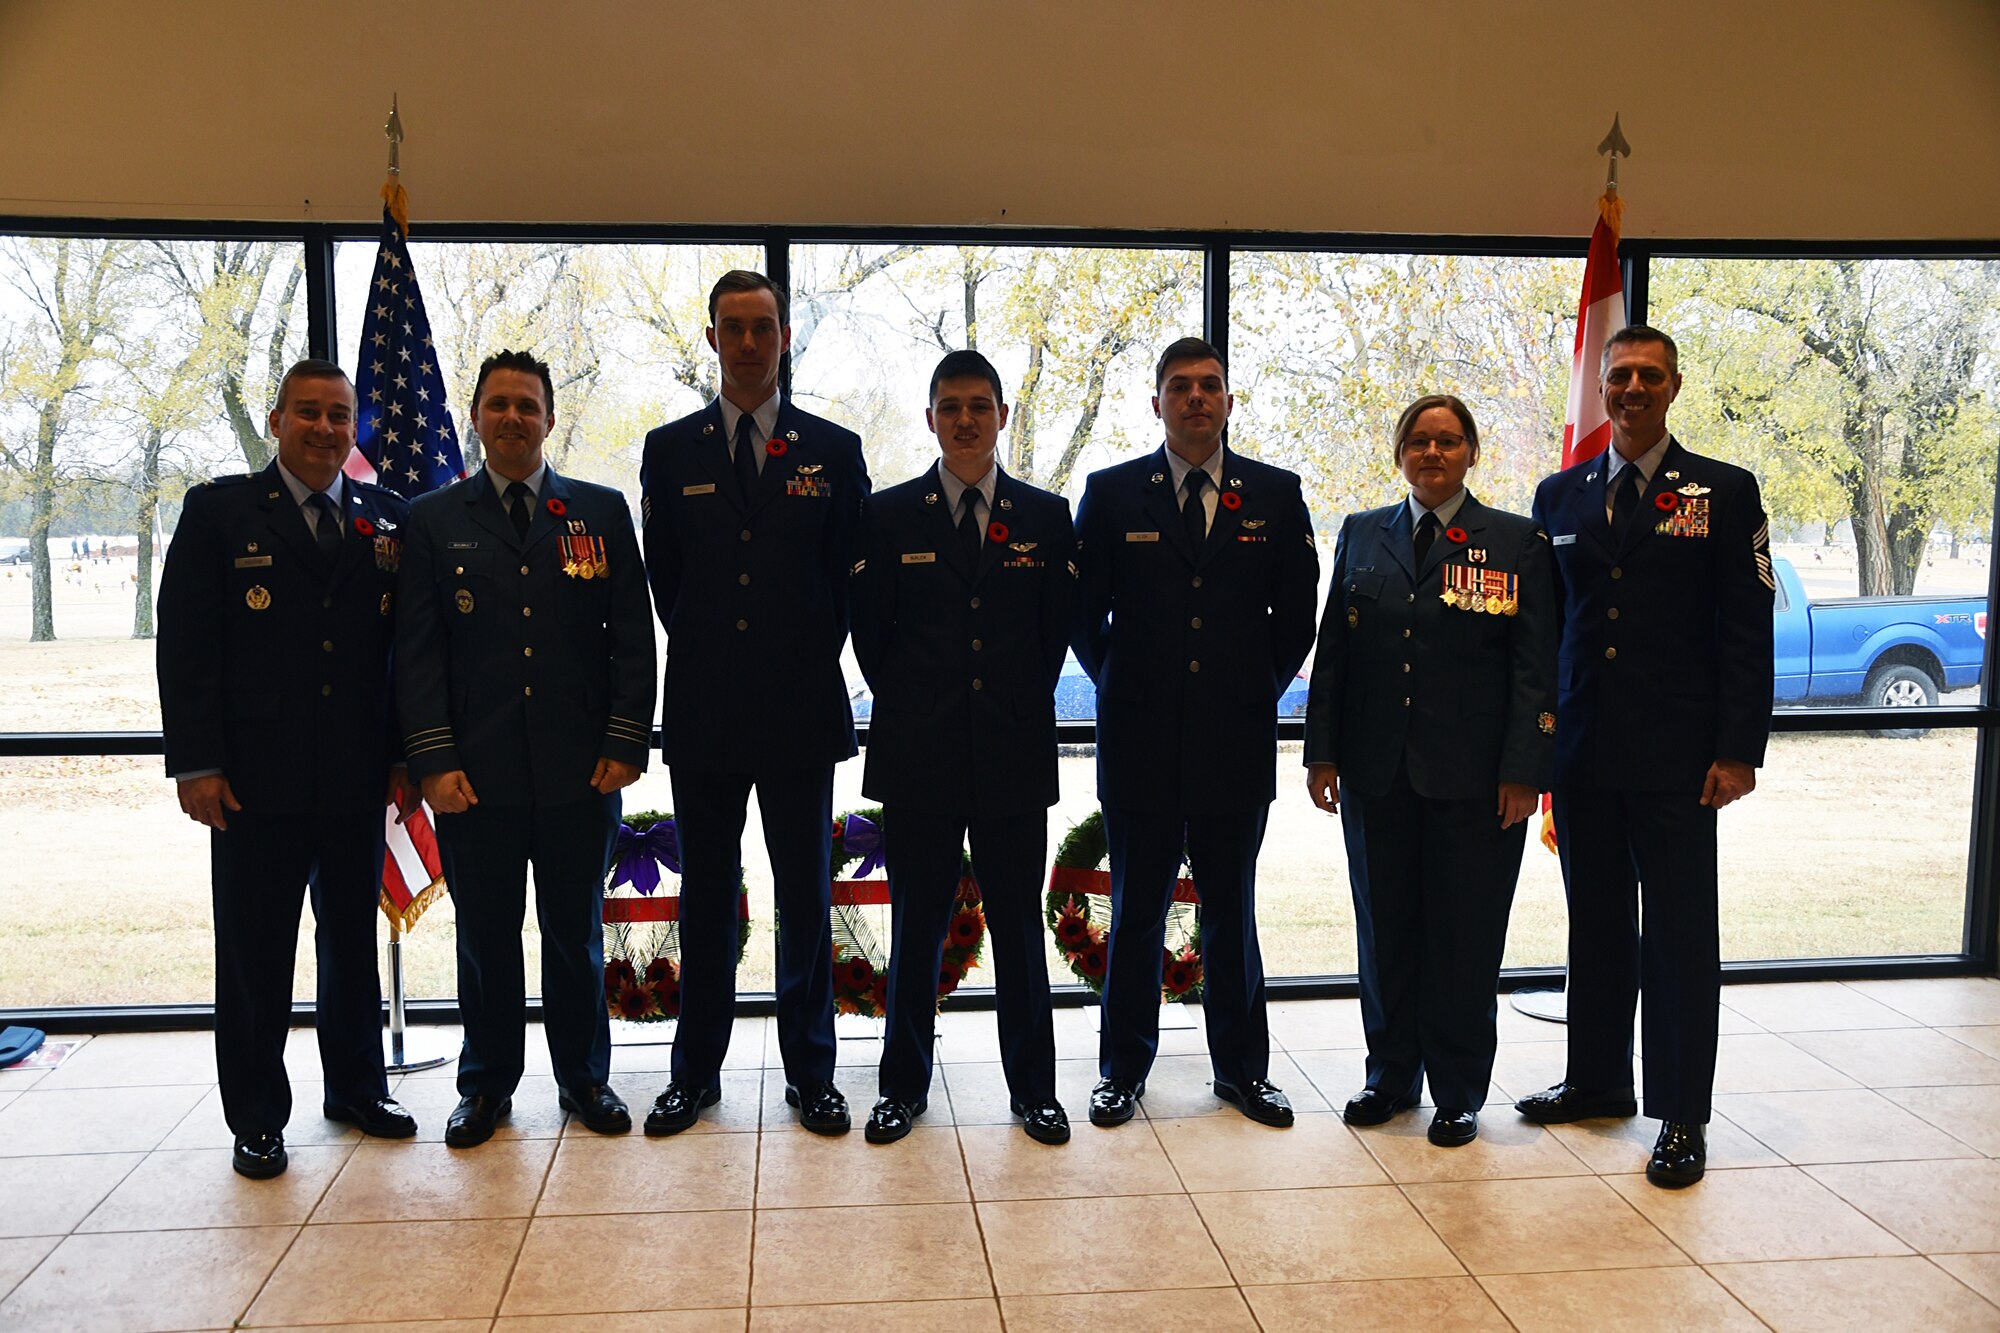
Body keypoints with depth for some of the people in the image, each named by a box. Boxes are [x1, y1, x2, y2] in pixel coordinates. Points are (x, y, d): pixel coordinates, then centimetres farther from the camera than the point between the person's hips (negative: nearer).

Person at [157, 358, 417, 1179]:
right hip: (257, 777, -2)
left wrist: (406, 756, 3)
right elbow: (185, 644, -4)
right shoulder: (219, 511, 1)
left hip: (358, 776, 3)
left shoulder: (387, 519, 8)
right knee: (254, 952, 6)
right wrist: (197, 763, -10)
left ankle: (357, 1087, 30)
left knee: (354, 941, 14)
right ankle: (257, 1119, 19)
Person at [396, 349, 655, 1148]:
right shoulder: (433, 521, 8)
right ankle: (486, 1085, 26)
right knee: (485, 936, 9)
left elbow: (632, 638, 4)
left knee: (575, 930, 10)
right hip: (475, 774, 0)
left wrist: (625, 744, -4)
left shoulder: (602, 512, 8)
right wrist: (433, 760, -7)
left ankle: (584, 1079, 26)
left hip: (580, 771, 0)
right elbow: (418, 653, 3)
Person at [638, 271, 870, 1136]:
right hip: (704, 710, 1)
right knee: (705, 897, 10)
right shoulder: (670, 450, 6)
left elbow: (848, 579, 6)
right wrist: (709, 659, 6)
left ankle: (811, 1072, 20)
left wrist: (810, 663, 4)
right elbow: (663, 581, 10)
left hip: (800, 708, -1)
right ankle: (695, 1072, 23)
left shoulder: (834, 450, 4)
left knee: (806, 897, 7)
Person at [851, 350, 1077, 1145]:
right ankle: (905, 1086, 22)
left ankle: (1033, 1088, 20)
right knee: (916, 926, 8)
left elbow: (1056, 633, 9)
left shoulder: (1045, 516, 6)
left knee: (1020, 925, 8)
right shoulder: (890, 515, 3)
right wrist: (910, 713, 5)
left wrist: (1020, 710, 7)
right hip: (919, 756, 0)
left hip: (1014, 753, 1)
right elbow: (871, 634, 6)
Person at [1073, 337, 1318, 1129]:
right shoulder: (1111, 493, 2)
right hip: (1141, 742, -1)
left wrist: (1259, 692, 8)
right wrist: (1122, 688, 5)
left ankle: (1242, 1070, 25)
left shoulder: (1275, 494, 5)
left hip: (1236, 739, 1)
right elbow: (1082, 611, 7)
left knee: (1231, 910, 11)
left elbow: (1297, 612, 10)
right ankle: (1123, 1071, 20)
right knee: (1135, 911, 7)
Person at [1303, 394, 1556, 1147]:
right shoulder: (1362, 535, 9)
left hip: (1474, 778, -3)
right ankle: (1391, 1077, 26)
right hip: (1377, 771, 3)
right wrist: (1322, 751, 3)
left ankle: (1458, 1094, 20)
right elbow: (1333, 651, 9)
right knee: (1385, 929, 10)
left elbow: (1535, 667, -2)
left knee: (1464, 936, 5)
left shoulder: (1516, 542, 1)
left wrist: (1523, 771, -10)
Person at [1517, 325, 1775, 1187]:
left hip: (1675, 757, -4)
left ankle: (1682, 1115, 13)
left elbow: (1747, 631, -3)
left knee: (1680, 931, 2)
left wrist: (1738, 750, -10)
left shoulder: (1724, 493, 1)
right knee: (1595, 923, 14)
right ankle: (1597, 1082, 28)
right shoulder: (1560, 495, 11)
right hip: (1580, 752, 4)